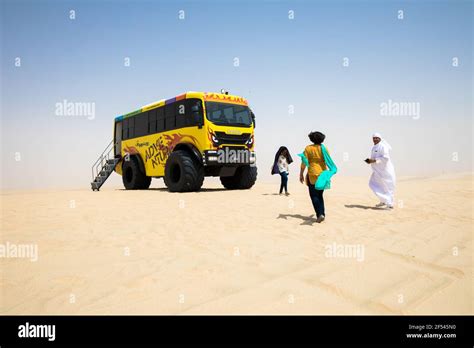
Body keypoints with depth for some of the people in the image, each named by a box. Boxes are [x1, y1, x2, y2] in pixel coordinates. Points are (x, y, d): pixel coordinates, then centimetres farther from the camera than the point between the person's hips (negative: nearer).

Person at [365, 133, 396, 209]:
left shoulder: (383, 146, -15)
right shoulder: (374, 147, 14)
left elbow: (385, 158, -25)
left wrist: (373, 160, -27)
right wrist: (370, 160, 4)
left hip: (385, 169, -9)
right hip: (378, 170, 10)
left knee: (387, 187, -3)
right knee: (373, 184, 9)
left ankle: (390, 204, 5)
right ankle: (383, 201, 18)